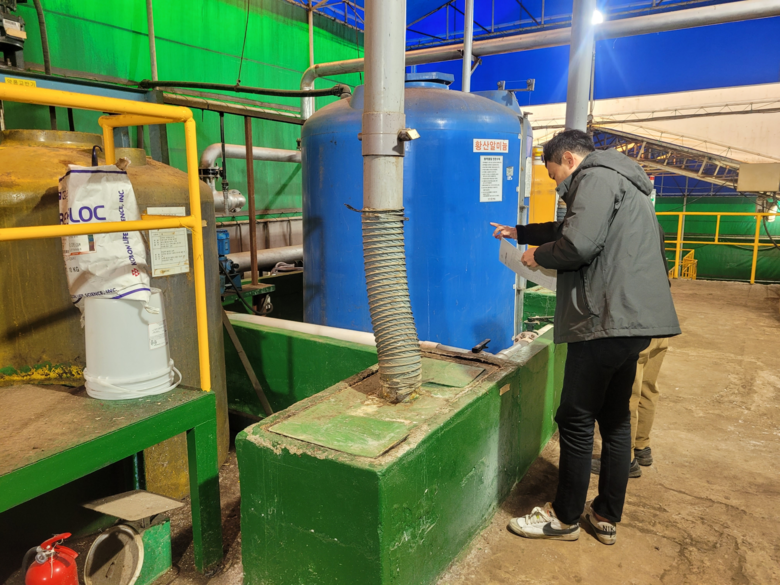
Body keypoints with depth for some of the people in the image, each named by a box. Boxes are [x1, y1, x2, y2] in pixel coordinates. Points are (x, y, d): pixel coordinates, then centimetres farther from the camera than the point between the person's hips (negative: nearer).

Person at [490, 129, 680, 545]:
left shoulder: (596, 178, -8)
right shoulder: (618, 182, 24)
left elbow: (579, 244, -22)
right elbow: (571, 228, 36)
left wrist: (539, 255, -4)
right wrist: (520, 233, 40)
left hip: (608, 320, -10)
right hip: (629, 320, 10)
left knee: (576, 419, 1)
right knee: (615, 419, 15)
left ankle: (564, 518, 15)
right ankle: (606, 518, 27)